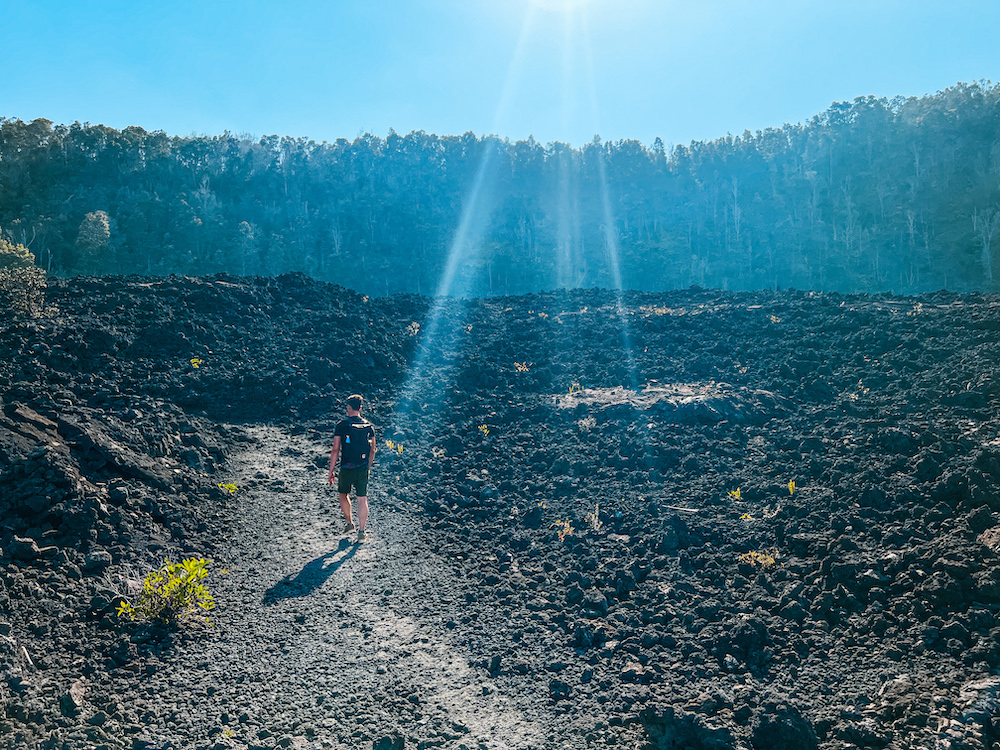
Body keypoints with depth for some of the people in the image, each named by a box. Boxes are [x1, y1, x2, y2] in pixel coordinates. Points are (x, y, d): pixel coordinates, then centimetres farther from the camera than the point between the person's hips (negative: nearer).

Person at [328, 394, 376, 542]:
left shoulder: (342, 425, -8)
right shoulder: (369, 426, 4)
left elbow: (335, 450, -9)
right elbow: (372, 450, 12)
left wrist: (331, 471, -2)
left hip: (346, 468, -2)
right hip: (363, 469, 3)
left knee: (343, 494, 21)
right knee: (362, 499, 4)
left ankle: (350, 523, 22)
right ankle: (361, 531, 2)